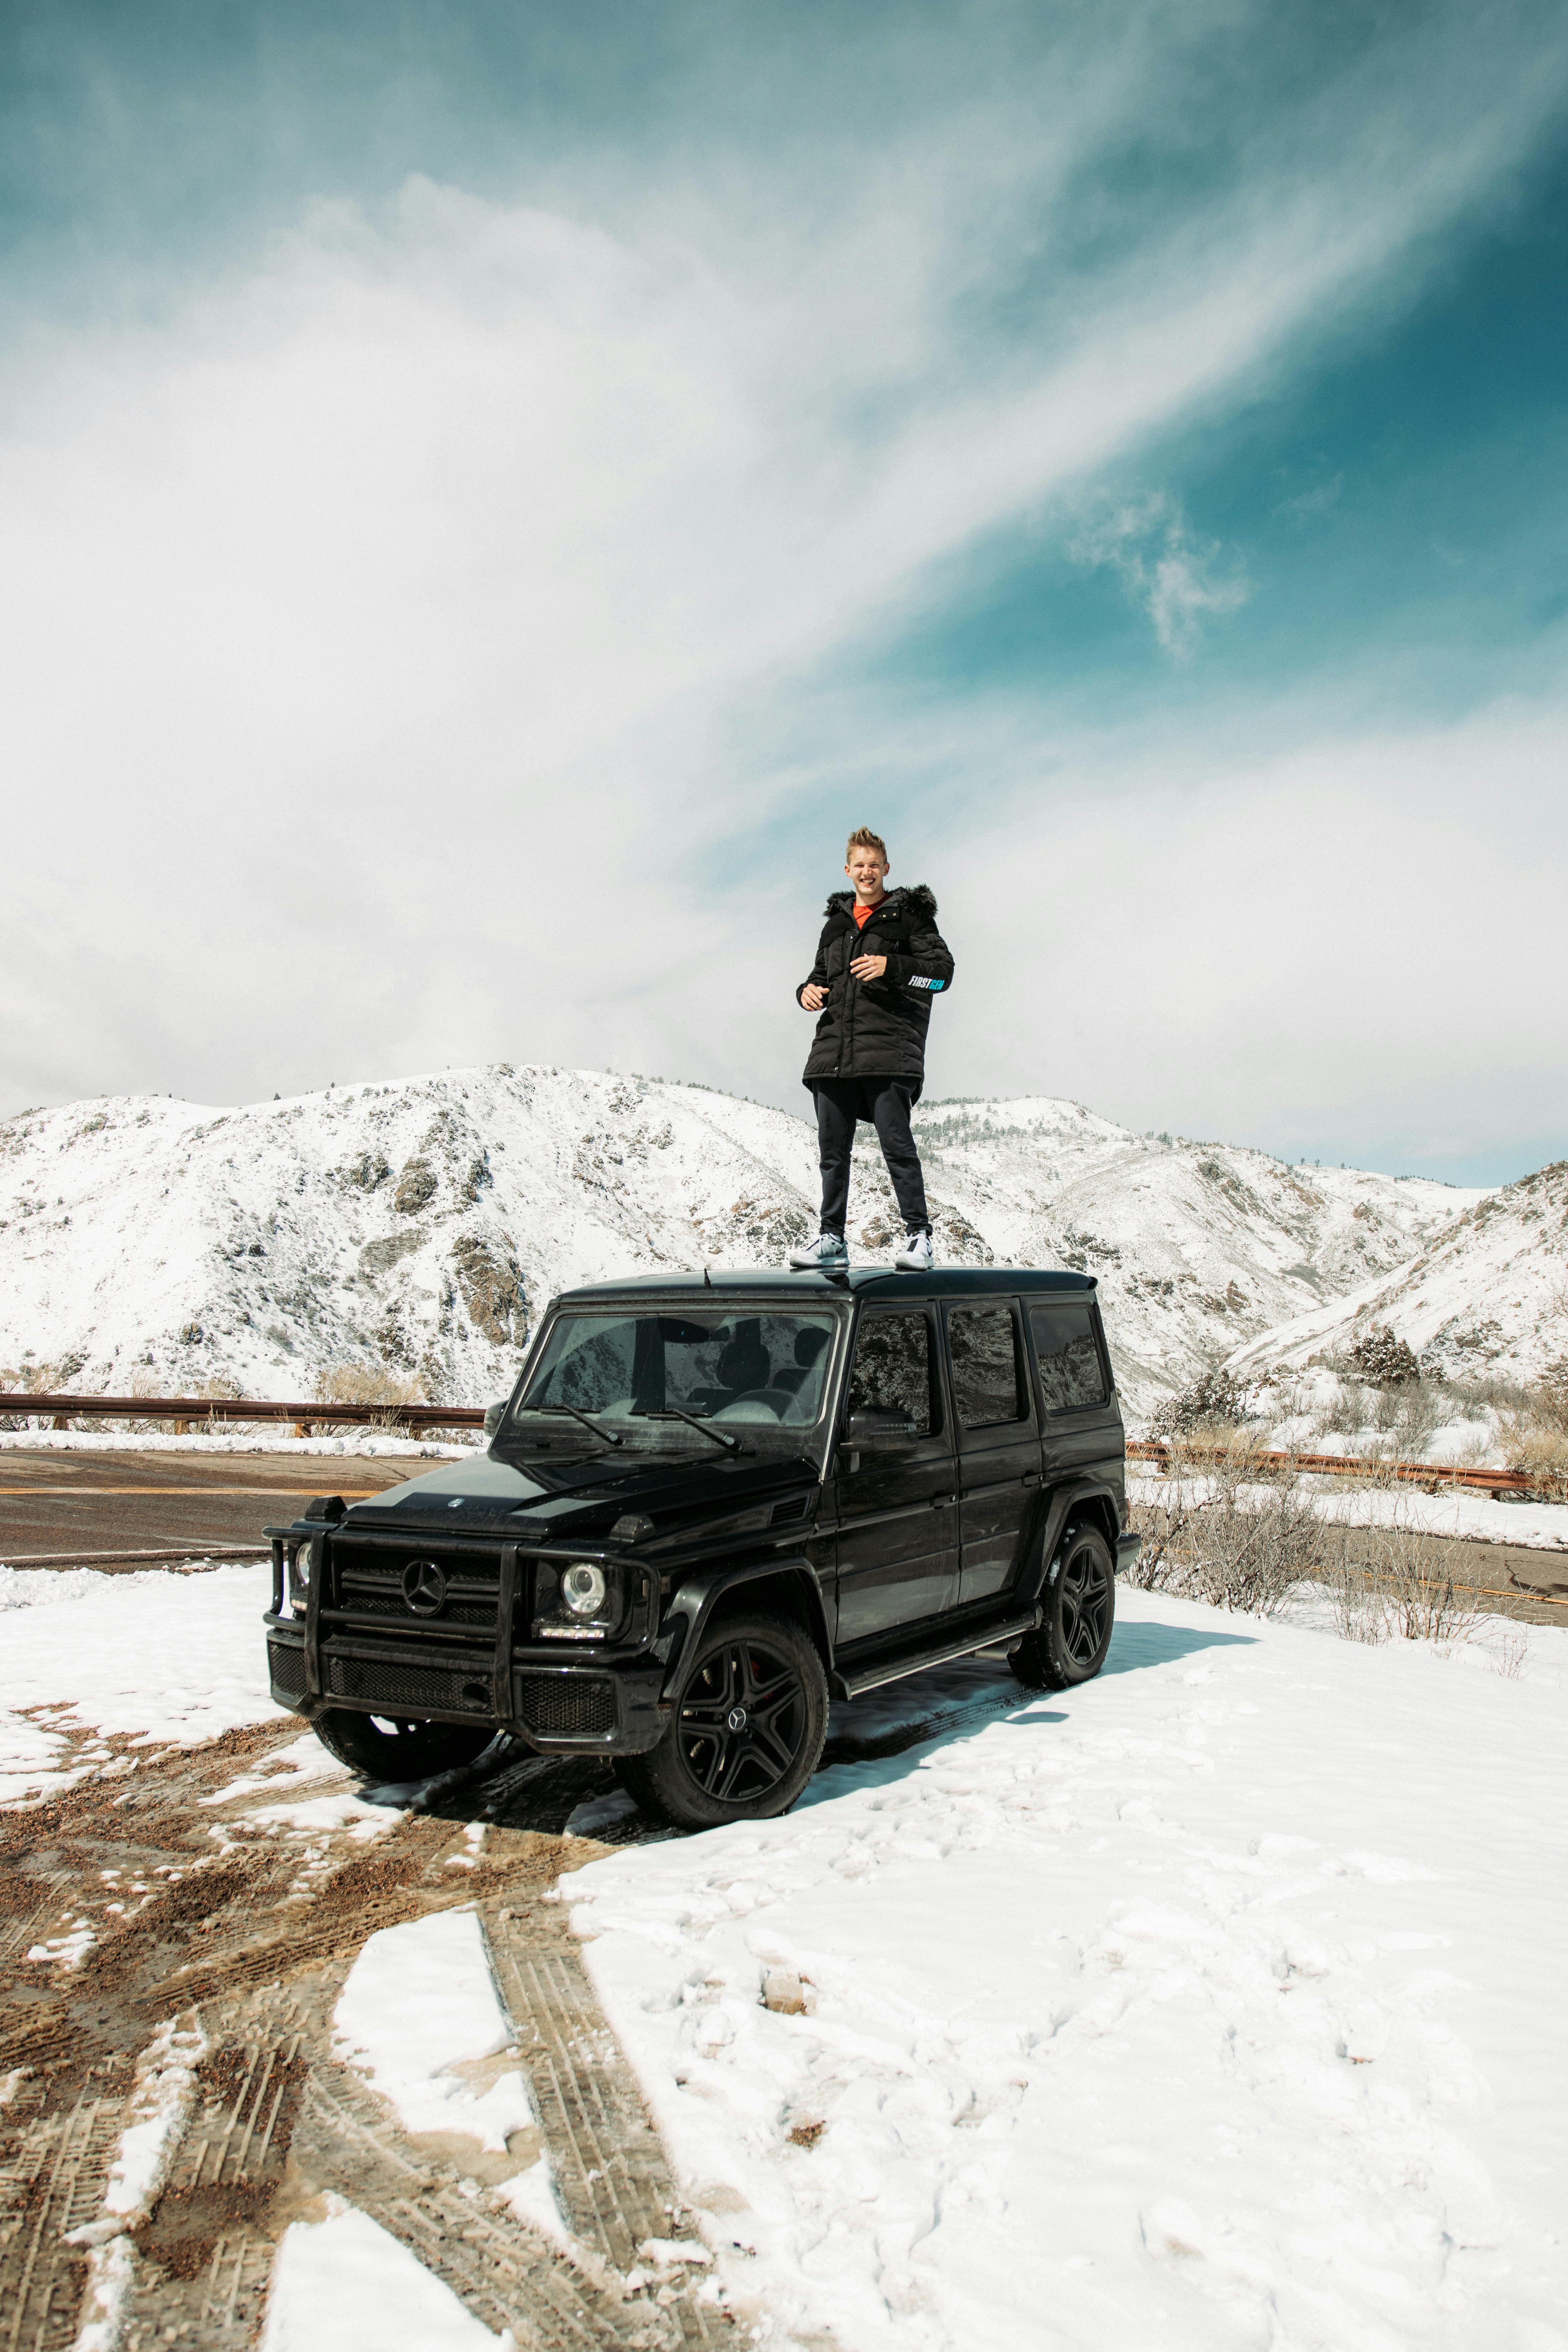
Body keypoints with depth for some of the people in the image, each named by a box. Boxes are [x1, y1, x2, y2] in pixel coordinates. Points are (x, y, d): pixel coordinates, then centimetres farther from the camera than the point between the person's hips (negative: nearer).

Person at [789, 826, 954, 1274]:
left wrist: (890, 966, -16)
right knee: (832, 1149, 5)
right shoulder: (836, 921, 23)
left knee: (896, 1143, -12)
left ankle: (918, 1234, -5)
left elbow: (942, 971, -2)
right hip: (833, 1048, 6)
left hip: (889, 1050, -5)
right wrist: (808, 991, 8)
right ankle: (832, 1239, 12)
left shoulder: (910, 914, 7)